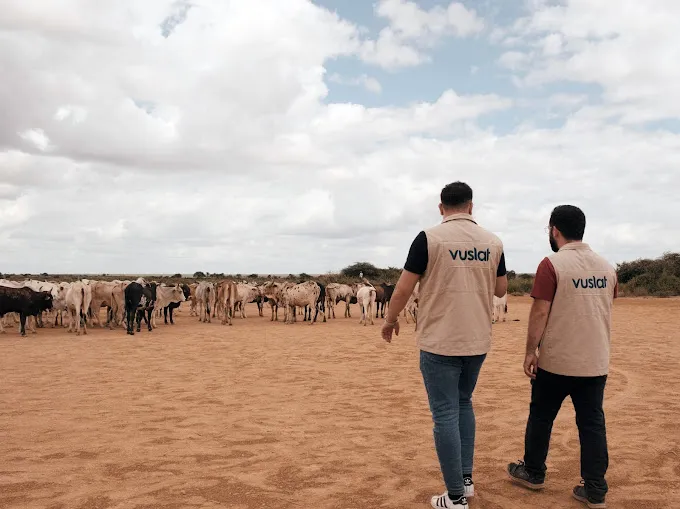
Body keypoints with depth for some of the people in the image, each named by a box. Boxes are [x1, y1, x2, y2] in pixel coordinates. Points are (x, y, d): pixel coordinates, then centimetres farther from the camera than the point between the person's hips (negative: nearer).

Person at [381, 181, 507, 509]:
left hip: (439, 341, -5)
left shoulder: (430, 238, -10)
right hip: (478, 341, 5)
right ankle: (466, 479, 27)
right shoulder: (493, 242, 2)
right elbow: (500, 290, 12)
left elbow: (404, 288, -8)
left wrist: (390, 320, 8)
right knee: (463, 404, 23)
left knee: (445, 414, 3)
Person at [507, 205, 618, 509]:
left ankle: (533, 473, 27)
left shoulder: (552, 265, -14)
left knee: (541, 417, 13)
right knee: (592, 423, 10)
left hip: (556, 361, -5)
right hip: (596, 361, 5)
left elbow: (540, 312, -15)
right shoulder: (607, 267, 6)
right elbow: (606, 310, 14)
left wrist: (530, 351, -7)